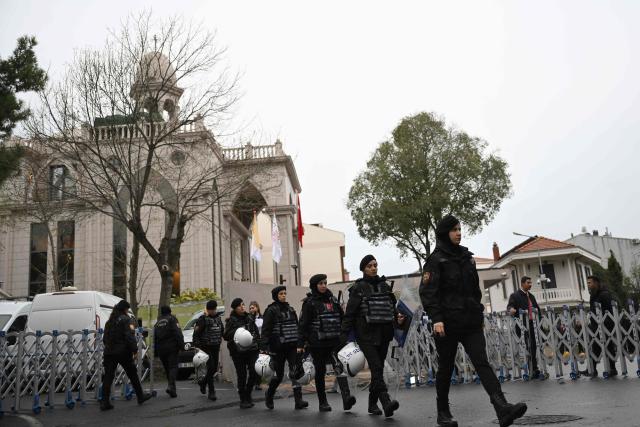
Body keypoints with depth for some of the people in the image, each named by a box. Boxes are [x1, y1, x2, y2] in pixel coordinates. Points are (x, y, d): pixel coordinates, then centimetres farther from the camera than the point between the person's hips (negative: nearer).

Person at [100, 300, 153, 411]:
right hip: (123, 352, -6)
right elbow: (130, 336, -16)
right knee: (133, 374, 8)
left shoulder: (110, 321, 15)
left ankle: (105, 402, -5)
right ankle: (140, 396, 19)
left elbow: (105, 338, 18)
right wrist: (135, 349, -13)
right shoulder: (125, 319, -7)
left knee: (108, 377, 2)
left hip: (109, 352, 6)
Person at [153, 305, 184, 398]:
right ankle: (171, 386, -24)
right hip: (171, 347, -5)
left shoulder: (158, 322, 18)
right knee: (173, 367, -7)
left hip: (161, 349, 5)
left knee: (167, 368, 13)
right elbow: (178, 332, -11)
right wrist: (181, 344, -12)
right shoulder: (172, 319, 1)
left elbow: (154, 338, 18)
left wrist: (156, 350, 21)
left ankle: (171, 387, 14)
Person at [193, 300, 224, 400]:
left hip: (216, 347, 6)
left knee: (215, 369, 10)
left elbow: (222, 330, 23)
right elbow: (196, 333, -12)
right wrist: (198, 347, -18)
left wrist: (219, 340, 11)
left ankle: (203, 382, 37)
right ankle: (211, 392, -1)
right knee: (211, 368, -9)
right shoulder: (203, 319, -9)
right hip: (206, 347, -6)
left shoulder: (218, 317, 10)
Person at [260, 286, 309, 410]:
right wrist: (263, 347, -18)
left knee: (296, 371, -8)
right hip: (278, 347, -4)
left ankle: (298, 400, -9)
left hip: (292, 346, 4)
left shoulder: (290, 309, 14)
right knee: (279, 374, 5)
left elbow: (297, 327, 18)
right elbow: (265, 329, -10)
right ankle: (269, 396, 30)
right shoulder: (271, 310, -4)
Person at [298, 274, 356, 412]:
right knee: (320, 372, 7)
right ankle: (322, 402, 19)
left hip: (335, 342, 2)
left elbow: (342, 319, 19)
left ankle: (346, 397, -27)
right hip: (317, 343, -2)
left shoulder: (333, 300, 12)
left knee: (339, 366, -16)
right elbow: (303, 324, -4)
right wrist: (300, 344, -9)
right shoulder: (309, 302, -1)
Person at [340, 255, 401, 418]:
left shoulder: (384, 285, 13)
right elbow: (350, 313, -3)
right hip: (366, 334, -5)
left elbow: (393, 307, 21)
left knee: (378, 369, 8)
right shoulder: (358, 287, -1)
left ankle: (373, 403, 19)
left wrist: (397, 318, 3)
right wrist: (344, 334, -8)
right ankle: (386, 402, -24)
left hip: (383, 334, 5)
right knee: (376, 367, -16)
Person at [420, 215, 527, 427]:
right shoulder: (437, 259, -5)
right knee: (446, 368, 6)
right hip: (447, 323, -4)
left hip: (470, 322, 5)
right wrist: (436, 318, -22)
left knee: (482, 362, -9)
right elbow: (427, 292, -12)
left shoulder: (467, 257, 14)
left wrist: (479, 313, 20)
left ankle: (503, 409, -21)